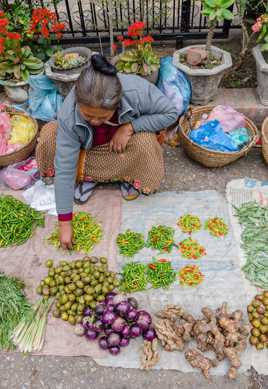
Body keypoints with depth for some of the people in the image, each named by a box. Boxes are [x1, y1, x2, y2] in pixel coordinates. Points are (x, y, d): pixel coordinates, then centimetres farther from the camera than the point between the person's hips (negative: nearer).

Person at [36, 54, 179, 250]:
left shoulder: (137, 90, -38)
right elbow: (65, 167, -32)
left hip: (124, 141, 0)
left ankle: (131, 178, -2)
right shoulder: (68, 114, -35)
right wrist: (65, 222, -30)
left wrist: (130, 127, -35)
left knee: (144, 141, -35)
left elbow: (171, 113, -22)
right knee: (49, 137, -26)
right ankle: (88, 176, -4)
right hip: (89, 147, 1)